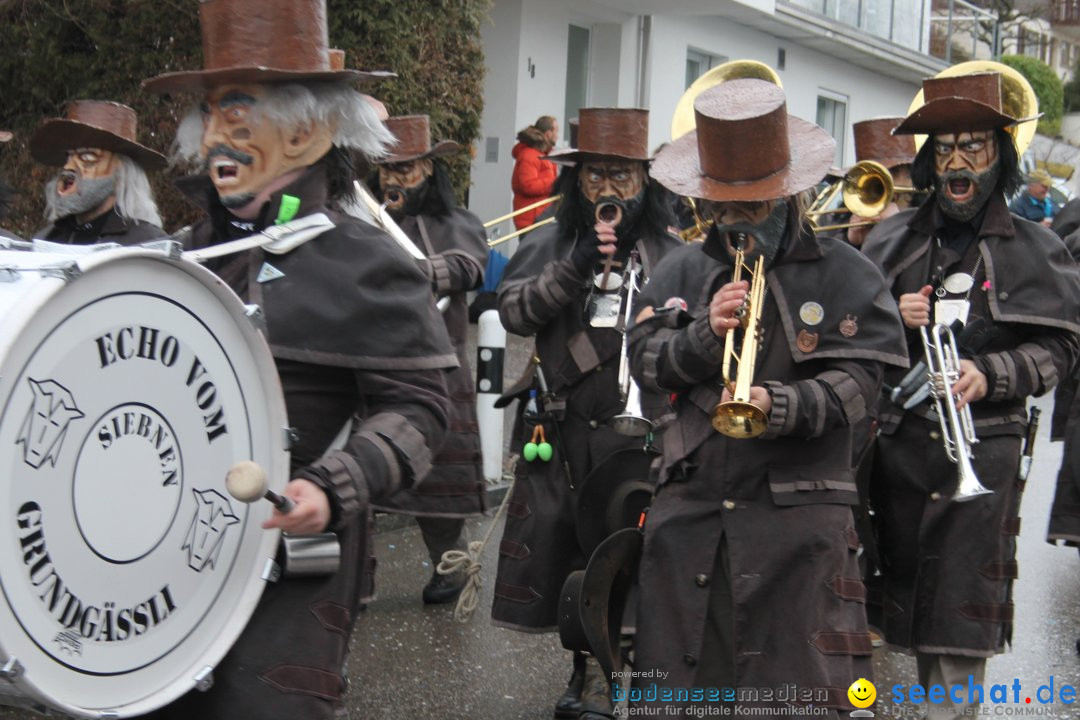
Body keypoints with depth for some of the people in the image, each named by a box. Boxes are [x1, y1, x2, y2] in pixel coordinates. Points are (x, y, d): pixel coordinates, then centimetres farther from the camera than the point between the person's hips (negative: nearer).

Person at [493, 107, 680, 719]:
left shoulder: (669, 254, 5)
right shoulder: (551, 243, 8)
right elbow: (513, 311, -4)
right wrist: (572, 269, -14)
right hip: (561, 426, 2)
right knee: (557, 543, 9)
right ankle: (586, 665, 29)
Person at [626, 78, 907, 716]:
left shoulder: (846, 275, 0)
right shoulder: (683, 272, 12)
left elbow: (858, 381, -7)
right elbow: (645, 361, 6)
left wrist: (779, 406, -24)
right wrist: (704, 332, -12)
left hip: (799, 512, -3)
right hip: (690, 505, 4)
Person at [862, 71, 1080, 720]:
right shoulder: (892, 241, 11)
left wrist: (991, 375, -16)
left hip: (983, 443, -3)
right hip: (900, 440, 3)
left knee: (963, 603, -5)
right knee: (908, 585, 10)